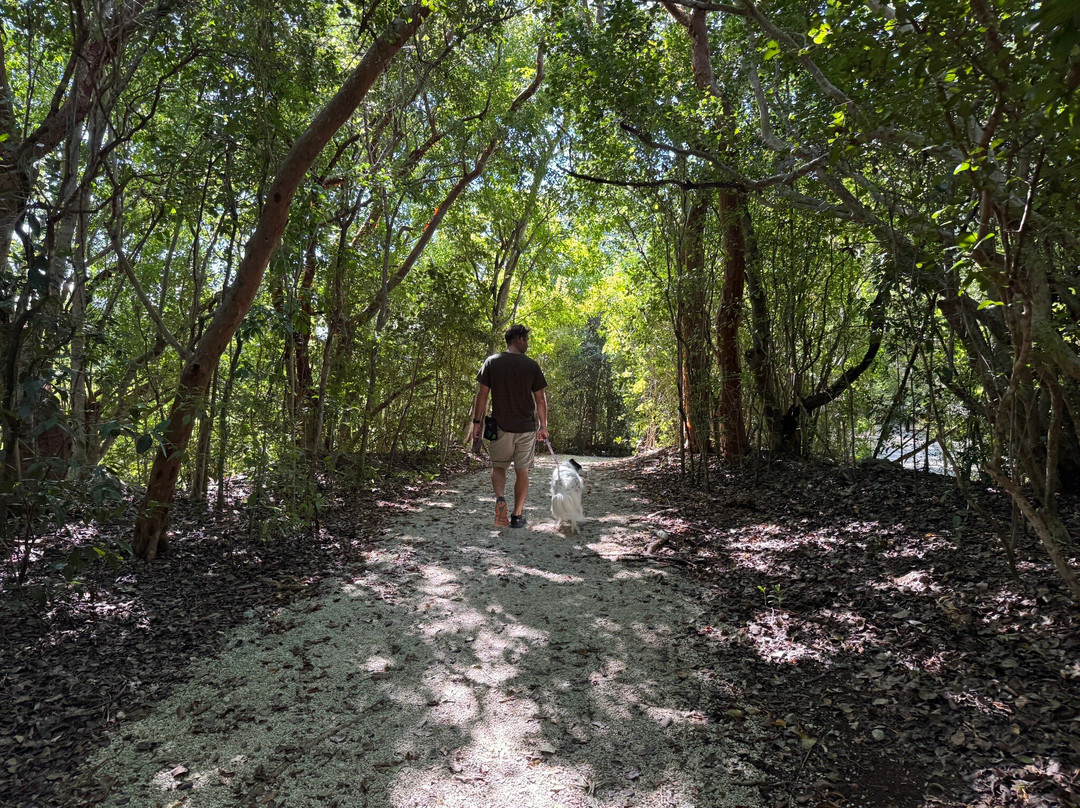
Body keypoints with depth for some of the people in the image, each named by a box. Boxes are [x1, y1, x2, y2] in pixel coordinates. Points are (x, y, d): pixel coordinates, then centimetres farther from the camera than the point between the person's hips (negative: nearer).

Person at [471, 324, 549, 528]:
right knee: (522, 471, 10)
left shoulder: (491, 362, -1)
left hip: (501, 427, 0)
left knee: (498, 467, 16)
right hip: (527, 427, 0)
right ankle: (517, 515, 13)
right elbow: (540, 399, 1)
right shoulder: (531, 366, -1)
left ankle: (500, 498, -10)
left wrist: (477, 421, 4)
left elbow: (482, 395, -2)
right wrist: (543, 426, 10)